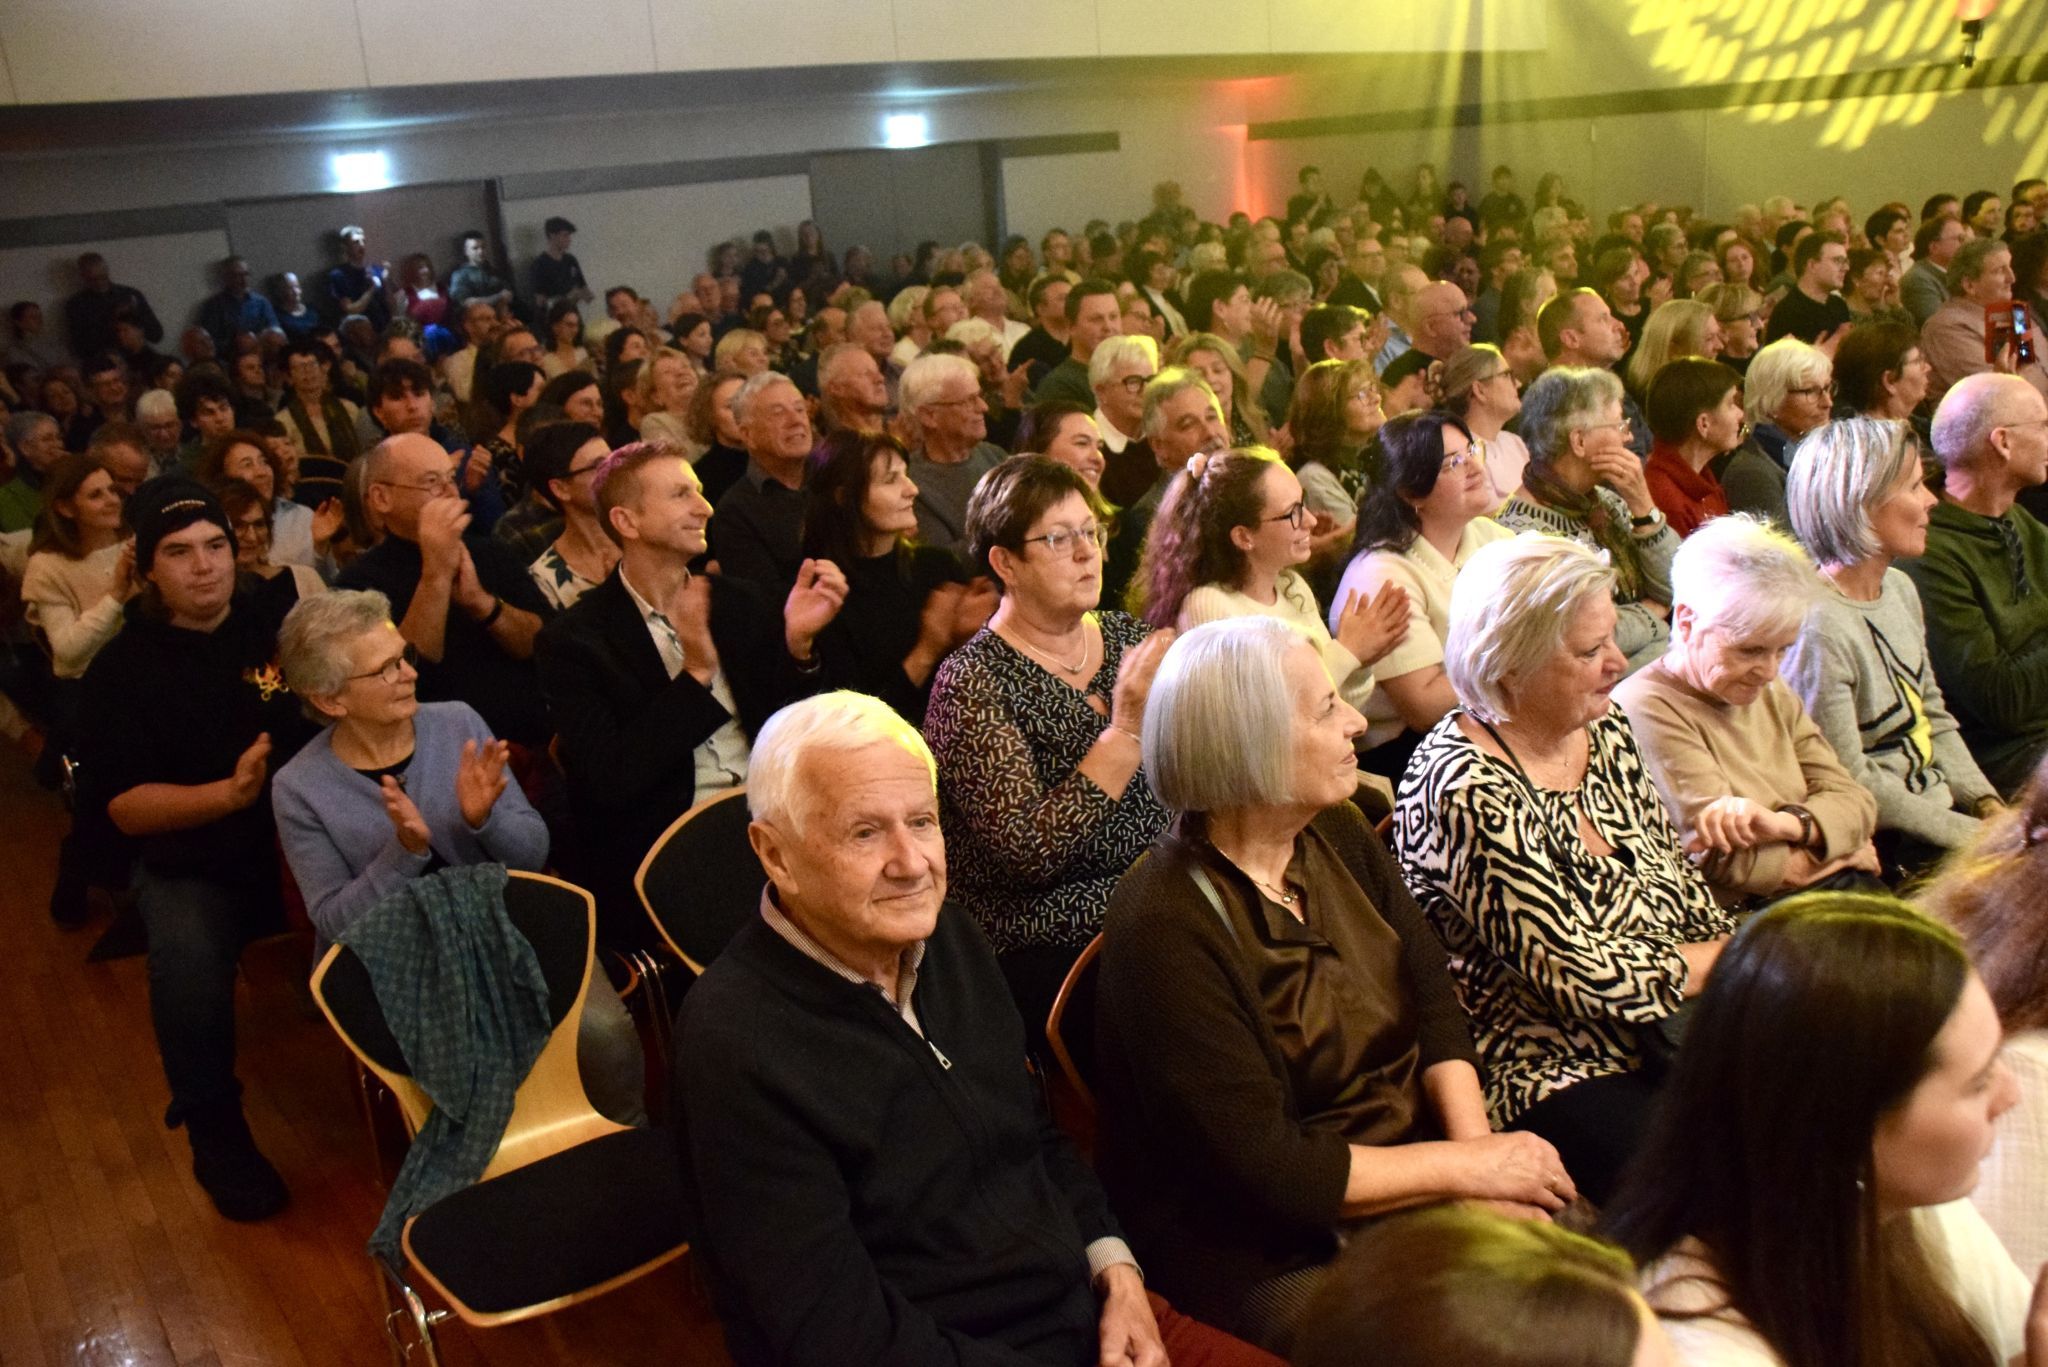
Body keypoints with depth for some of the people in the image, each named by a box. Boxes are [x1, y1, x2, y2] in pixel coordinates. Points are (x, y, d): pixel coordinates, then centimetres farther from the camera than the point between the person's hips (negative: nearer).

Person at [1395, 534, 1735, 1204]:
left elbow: (1676, 876, 14)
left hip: (1670, 1034, 8)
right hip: (1559, 1069, -8)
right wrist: (1732, 965, -8)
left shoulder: (1604, 728, 6)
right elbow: (1580, 975, -20)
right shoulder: (1467, 791, -21)